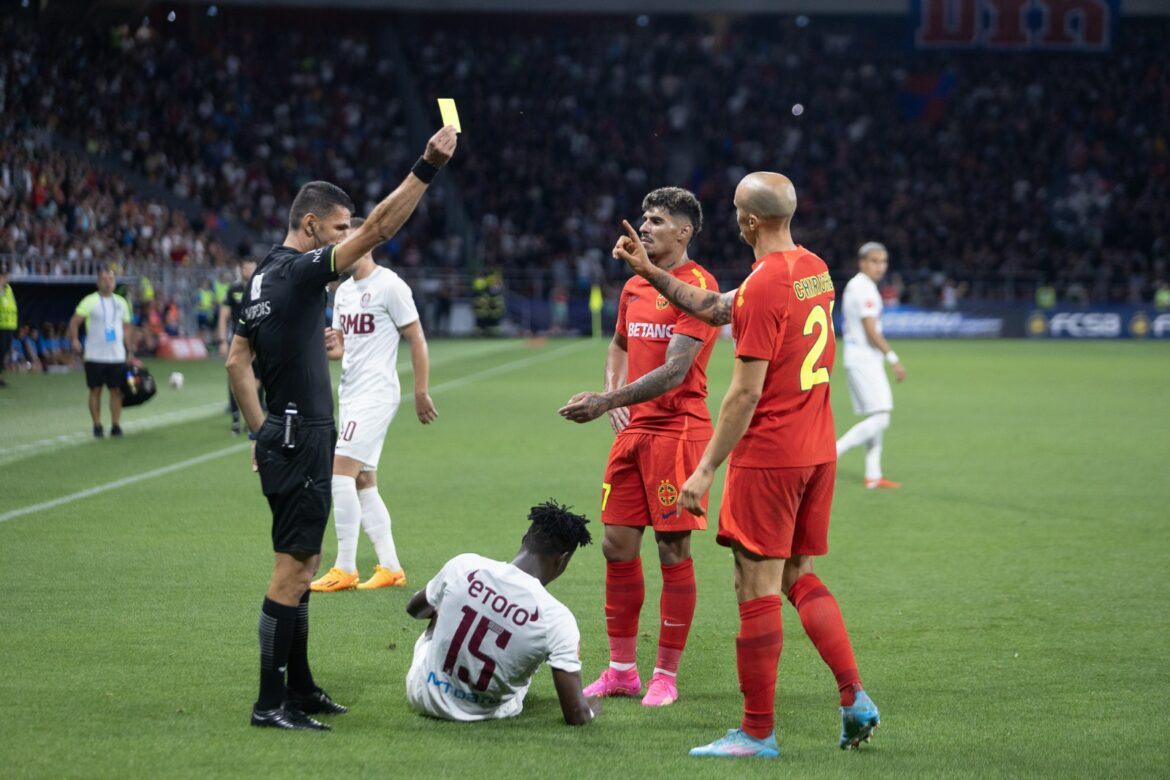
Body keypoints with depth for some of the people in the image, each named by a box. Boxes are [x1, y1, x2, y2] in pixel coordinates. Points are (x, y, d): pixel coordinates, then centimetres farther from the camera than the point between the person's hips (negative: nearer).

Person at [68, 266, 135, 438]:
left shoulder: (121, 302, 11)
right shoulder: (90, 301, -2)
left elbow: (127, 327, 17)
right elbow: (74, 321, -7)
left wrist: (130, 351, 13)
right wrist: (74, 340, -22)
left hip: (117, 356, 3)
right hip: (95, 356, -3)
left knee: (117, 390, 1)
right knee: (95, 390, 1)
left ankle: (116, 425, 6)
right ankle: (97, 426, 8)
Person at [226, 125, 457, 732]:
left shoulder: (265, 277, 13)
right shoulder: (299, 271, -14)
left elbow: (237, 361, 18)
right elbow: (378, 229, -23)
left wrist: (261, 432, 21)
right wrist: (428, 166, -24)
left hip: (281, 437, 10)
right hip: (303, 438, -10)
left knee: (303, 564, 17)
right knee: (292, 567, -8)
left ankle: (298, 686, 24)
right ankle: (271, 702, -6)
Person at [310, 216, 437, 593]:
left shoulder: (389, 286, -10)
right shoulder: (344, 290, 15)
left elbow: (416, 339, -8)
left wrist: (421, 392, -10)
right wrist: (331, 346, -3)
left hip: (375, 392, -9)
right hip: (350, 392, 9)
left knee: (341, 472, -15)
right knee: (363, 482, 8)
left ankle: (345, 569, -12)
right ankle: (391, 568, 14)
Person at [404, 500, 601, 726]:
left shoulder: (464, 566, -17)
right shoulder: (556, 619, -25)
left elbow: (414, 609, 8)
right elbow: (576, 716, -21)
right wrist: (590, 708, 4)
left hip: (423, 697, 2)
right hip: (489, 713, -2)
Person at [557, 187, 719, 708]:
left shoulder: (696, 286, -11)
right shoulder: (635, 287, 13)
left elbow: (676, 369, -20)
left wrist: (607, 401, -26)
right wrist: (613, 395, 11)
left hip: (677, 428, -8)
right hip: (633, 430, 8)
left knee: (674, 551, -2)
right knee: (617, 546, 7)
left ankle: (666, 675, 5)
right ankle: (621, 670, 16)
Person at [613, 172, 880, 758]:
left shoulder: (763, 286, -17)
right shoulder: (815, 269, 10)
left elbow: (746, 392, -19)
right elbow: (715, 308, 20)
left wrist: (705, 469, -14)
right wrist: (650, 272, 20)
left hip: (766, 454, -9)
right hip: (817, 451, 9)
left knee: (758, 589, -2)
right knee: (799, 578, 18)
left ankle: (758, 732, 3)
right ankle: (854, 697, 7)